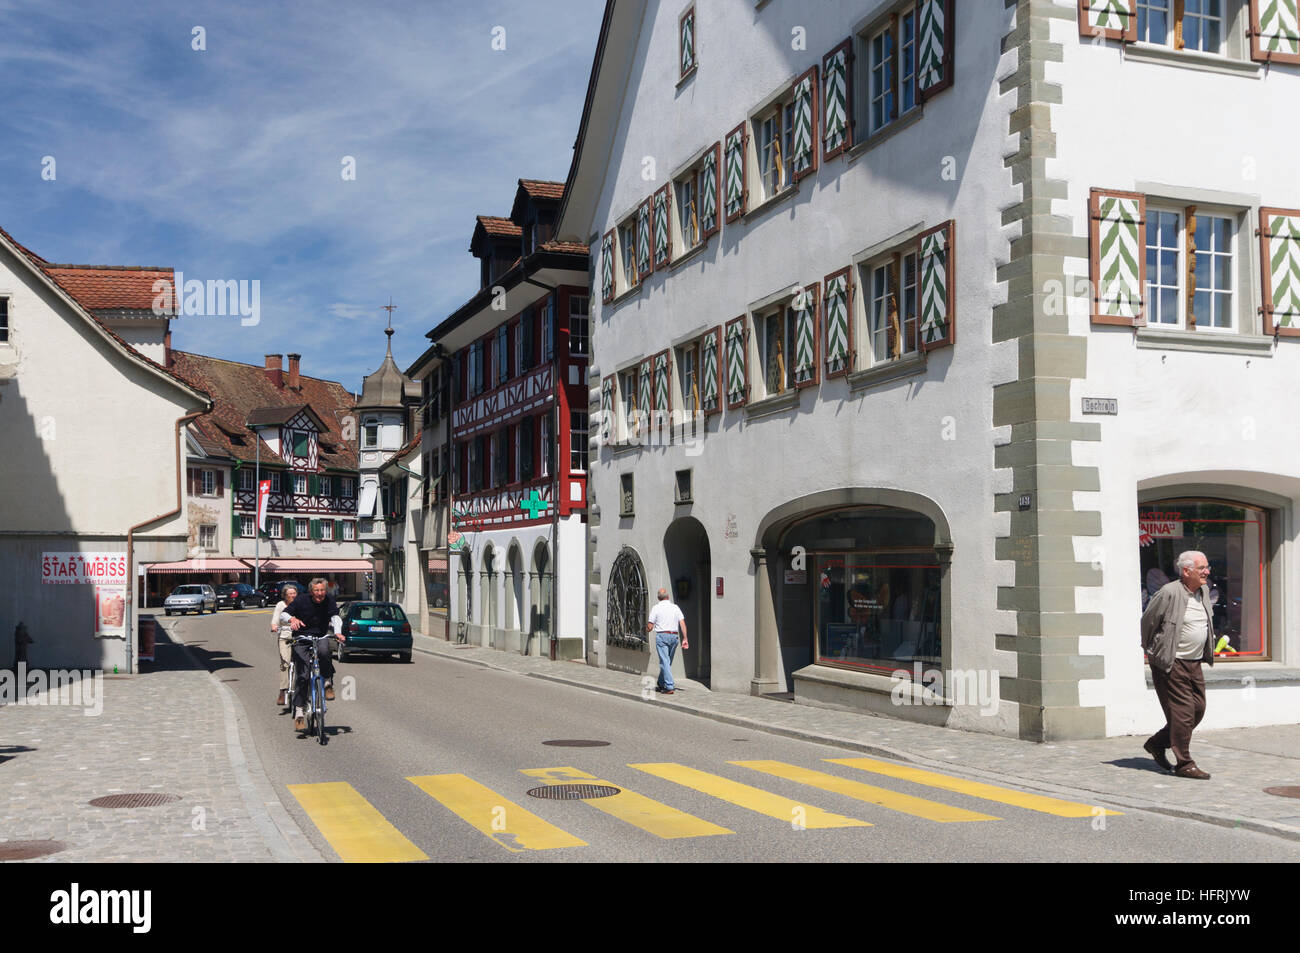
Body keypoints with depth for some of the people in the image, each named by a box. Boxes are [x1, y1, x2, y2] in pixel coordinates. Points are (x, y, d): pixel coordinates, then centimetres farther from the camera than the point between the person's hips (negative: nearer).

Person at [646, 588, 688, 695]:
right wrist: (685, 639, 0)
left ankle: (669, 687, -15)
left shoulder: (656, 608, -2)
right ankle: (661, 684, 27)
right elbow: (682, 623, -1)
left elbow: (650, 627, -3)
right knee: (667, 662, 16)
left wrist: (647, 631, 19)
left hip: (661, 636, -4)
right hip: (674, 636, 5)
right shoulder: (675, 608, 8)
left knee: (664, 662, -7)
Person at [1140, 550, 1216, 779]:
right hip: (1171, 664, -8)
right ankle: (1185, 764, 2)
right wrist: (1152, 650, 4)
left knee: (1198, 709, 10)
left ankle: (1157, 744, 25)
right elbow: (1148, 620, -7)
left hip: (1194, 663, 8)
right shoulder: (1169, 593, -17)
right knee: (1182, 712, -7)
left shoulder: (1204, 591, 8)